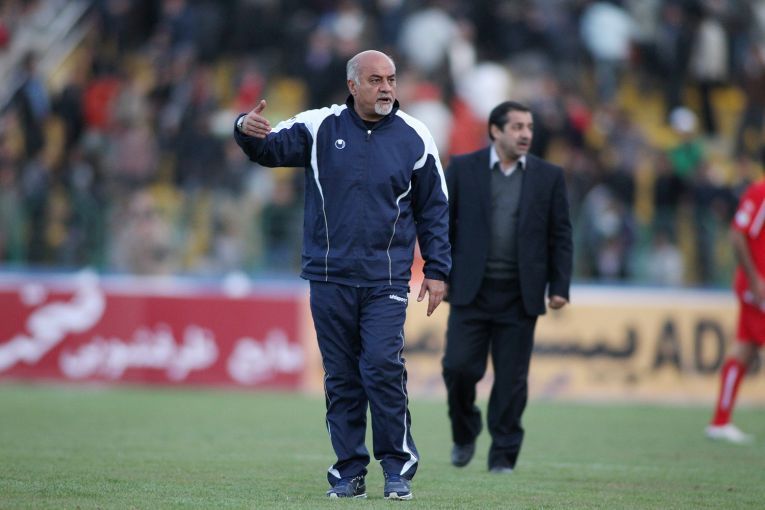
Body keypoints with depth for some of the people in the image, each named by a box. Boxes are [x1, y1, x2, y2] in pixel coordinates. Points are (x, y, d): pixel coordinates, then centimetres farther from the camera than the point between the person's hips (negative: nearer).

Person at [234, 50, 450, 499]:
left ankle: (398, 467, -3)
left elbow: (434, 209, 10)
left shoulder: (415, 138, 4)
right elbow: (272, 147, -1)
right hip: (330, 277, 1)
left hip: (386, 281, -1)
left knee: (384, 368, -14)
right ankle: (349, 473, 12)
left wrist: (437, 271, 6)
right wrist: (248, 131, -25)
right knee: (341, 378, 4)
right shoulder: (320, 128, 3)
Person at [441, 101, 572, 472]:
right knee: (459, 367, -7)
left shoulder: (549, 176, 6)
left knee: (512, 379, 1)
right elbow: (441, 224, 4)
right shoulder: (463, 169, 2)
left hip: (520, 297, 1)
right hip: (471, 290, -1)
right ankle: (464, 433, 18)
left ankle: (503, 456, 10)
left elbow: (560, 236, 6)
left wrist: (559, 287, -1)